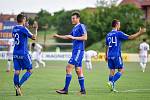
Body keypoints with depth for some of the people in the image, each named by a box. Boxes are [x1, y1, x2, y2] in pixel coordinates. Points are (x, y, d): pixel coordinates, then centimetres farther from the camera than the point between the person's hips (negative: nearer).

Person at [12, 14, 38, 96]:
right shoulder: (24, 29, -11)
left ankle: (17, 91, -3)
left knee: (17, 71, 4)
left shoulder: (14, 28, 9)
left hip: (15, 53, 6)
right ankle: (18, 85, -12)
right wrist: (36, 29, 7)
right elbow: (34, 37, -8)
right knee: (29, 70, 4)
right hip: (23, 53, -6)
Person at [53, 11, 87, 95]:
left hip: (79, 51, -9)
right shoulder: (74, 28, 19)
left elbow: (85, 37, -16)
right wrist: (58, 36, 23)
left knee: (69, 68, -13)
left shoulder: (81, 26, -7)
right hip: (75, 50, 9)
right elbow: (69, 37, 32)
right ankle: (83, 90, 11)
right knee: (78, 71, 8)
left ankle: (66, 89, -12)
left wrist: (73, 37, -17)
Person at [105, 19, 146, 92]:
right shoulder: (119, 33, -7)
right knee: (121, 70, 2)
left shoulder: (108, 35, 12)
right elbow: (130, 37, -10)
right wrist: (139, 33, -4)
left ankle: (112, 87, 6)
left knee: (112, 71, 9)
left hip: (109, 56, 7)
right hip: (116, 55, -7)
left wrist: (106, 56, 30)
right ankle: (111, 82, -14)